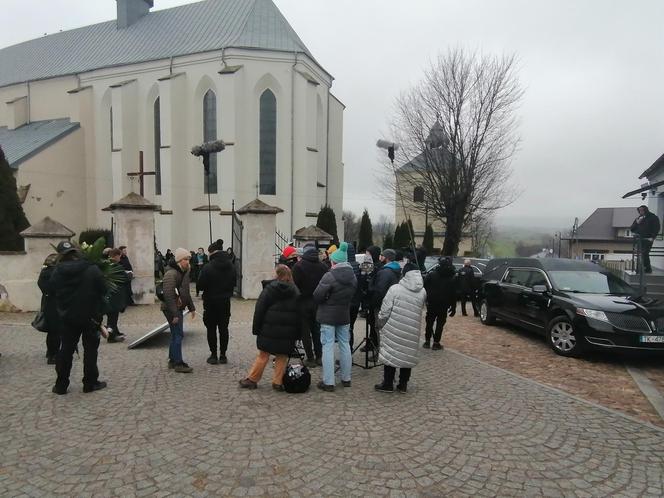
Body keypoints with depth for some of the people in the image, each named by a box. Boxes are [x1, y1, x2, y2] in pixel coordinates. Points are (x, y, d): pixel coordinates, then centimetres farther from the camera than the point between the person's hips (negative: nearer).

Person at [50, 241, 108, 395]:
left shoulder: (57, 272, -6)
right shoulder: (92, 269, -15)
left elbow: (53, 291, 3)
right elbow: (103, 290, -10)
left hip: (67, 317, 3)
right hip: (90, 316, -3)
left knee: (66, 350, 13)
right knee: (90, 349, 8)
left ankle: (61, 385, 19)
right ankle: (90, 383, 14)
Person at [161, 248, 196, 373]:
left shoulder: (184, 272, 12)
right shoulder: (171, 274, -19)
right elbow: (169, 295, -24)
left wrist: (191, 307, 19)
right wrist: (174, 314, -25)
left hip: (178, 308, 10)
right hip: (171, 309, -10)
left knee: (175, 334, 15)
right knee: (178, 334, -8)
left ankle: (172, 360, 25)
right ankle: (178, 363, -1)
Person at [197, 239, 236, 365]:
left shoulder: (208, 267, -17)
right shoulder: (231, 267, -1)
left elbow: (200, 286, -14)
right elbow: (234, 282, 8)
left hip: (211, 302, -4)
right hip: (225, 302, 4)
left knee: (211, 329, 8)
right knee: (223, 328, 11)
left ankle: (213, 355, 12)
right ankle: (223, 355, 15)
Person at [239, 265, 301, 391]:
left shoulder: (269, 288, -4)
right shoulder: (295, 291, 3)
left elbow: (259, 310, -5)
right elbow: (299, 314, 4)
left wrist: (256, 328, 0)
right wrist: (297, 334, 8)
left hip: (269, 330, -1)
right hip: (287, 332, 2)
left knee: (263, 355, 9)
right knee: (282, 357, 11)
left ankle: (251, 379, 17)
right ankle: (278, 382, 13)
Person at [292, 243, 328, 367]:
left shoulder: (299, 266, -12)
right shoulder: (323, 266, -1)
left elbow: (294, 284, -13)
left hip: (304, 303, -4)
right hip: (318, 303, 4)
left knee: (305, 331, 5)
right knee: (317, 330, 15)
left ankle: (310, 359, 8)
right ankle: (319, 357, 19)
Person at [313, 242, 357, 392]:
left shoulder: (329, 276, -18)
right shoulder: (353, 276, 2)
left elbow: (317, 296, -17)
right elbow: (352, 294, 10)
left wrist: (327, 300, 3)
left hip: (328, 316, -6)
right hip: (344, 315, 6)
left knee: (328, 346, 0)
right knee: (345, 344, 15)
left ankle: (328, 382, 3)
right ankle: (346, 379, 25)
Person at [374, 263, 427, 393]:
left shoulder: (395, 289, -14)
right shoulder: (422, 292, -2)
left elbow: (385, 310, -11)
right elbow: (420, 309, 7)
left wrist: (380, 323, 5)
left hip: (394, 330, -3)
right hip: (412, 332, 4)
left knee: (390, 354, 8)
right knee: (408, 356, 14)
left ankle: (388, 384, 16)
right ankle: (403, 385, 23)